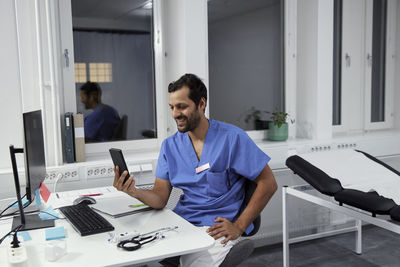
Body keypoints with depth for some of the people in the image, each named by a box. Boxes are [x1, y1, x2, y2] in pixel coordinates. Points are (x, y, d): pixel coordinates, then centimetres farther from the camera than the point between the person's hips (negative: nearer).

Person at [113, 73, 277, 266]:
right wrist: (135, 192, -21)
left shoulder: (232, 138, -7)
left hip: (217, 227, -4)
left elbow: (268, 183, -6)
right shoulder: (170, 145, 8)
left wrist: (239, 227, -11)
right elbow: (160, 198, 1)